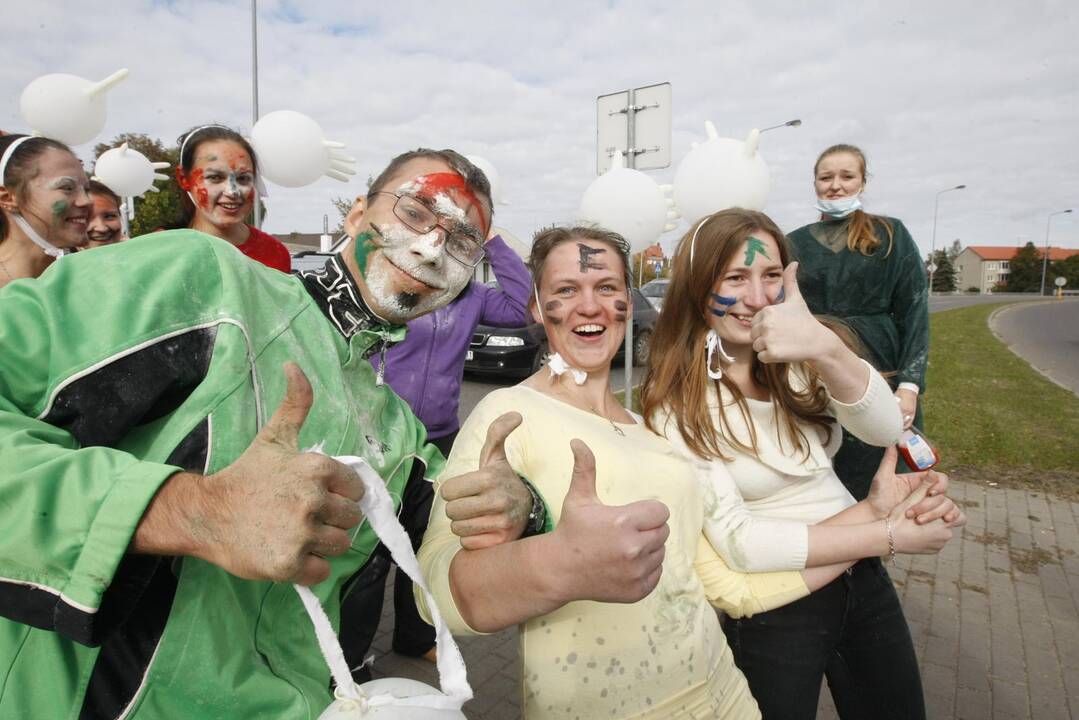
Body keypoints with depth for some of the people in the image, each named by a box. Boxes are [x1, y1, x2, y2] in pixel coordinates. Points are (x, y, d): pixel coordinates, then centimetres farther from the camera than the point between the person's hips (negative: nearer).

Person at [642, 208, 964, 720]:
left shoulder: (799, 361, -3)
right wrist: (893, 535, -21)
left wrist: (826, 348, -39)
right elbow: (739, 542, -22)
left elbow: (885, 429, -20)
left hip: (862, 580, 5)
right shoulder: (677, 406, -18)